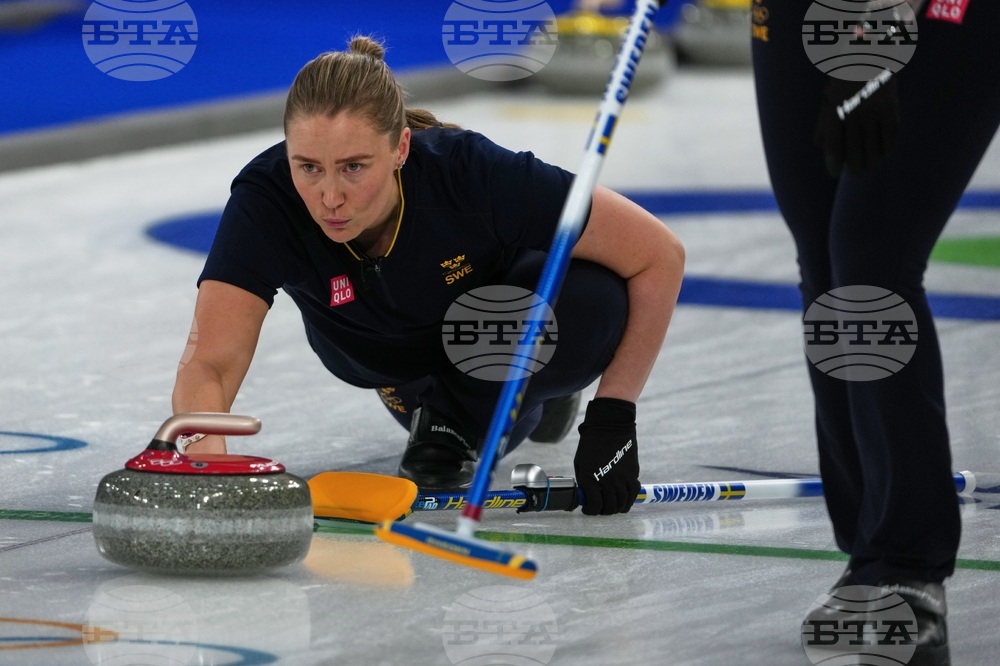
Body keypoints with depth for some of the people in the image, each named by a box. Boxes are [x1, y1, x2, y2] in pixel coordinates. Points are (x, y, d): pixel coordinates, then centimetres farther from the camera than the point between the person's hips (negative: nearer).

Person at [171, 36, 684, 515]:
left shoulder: (473, 173, -39)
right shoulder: (266, 200, -37)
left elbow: (660, 255, -30)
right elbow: (207, 367, -44)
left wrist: (611, 418, -32)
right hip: (388, 351, 6)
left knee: (593, 303, -31)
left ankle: (458, 420, -4)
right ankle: (435, 410, 12)